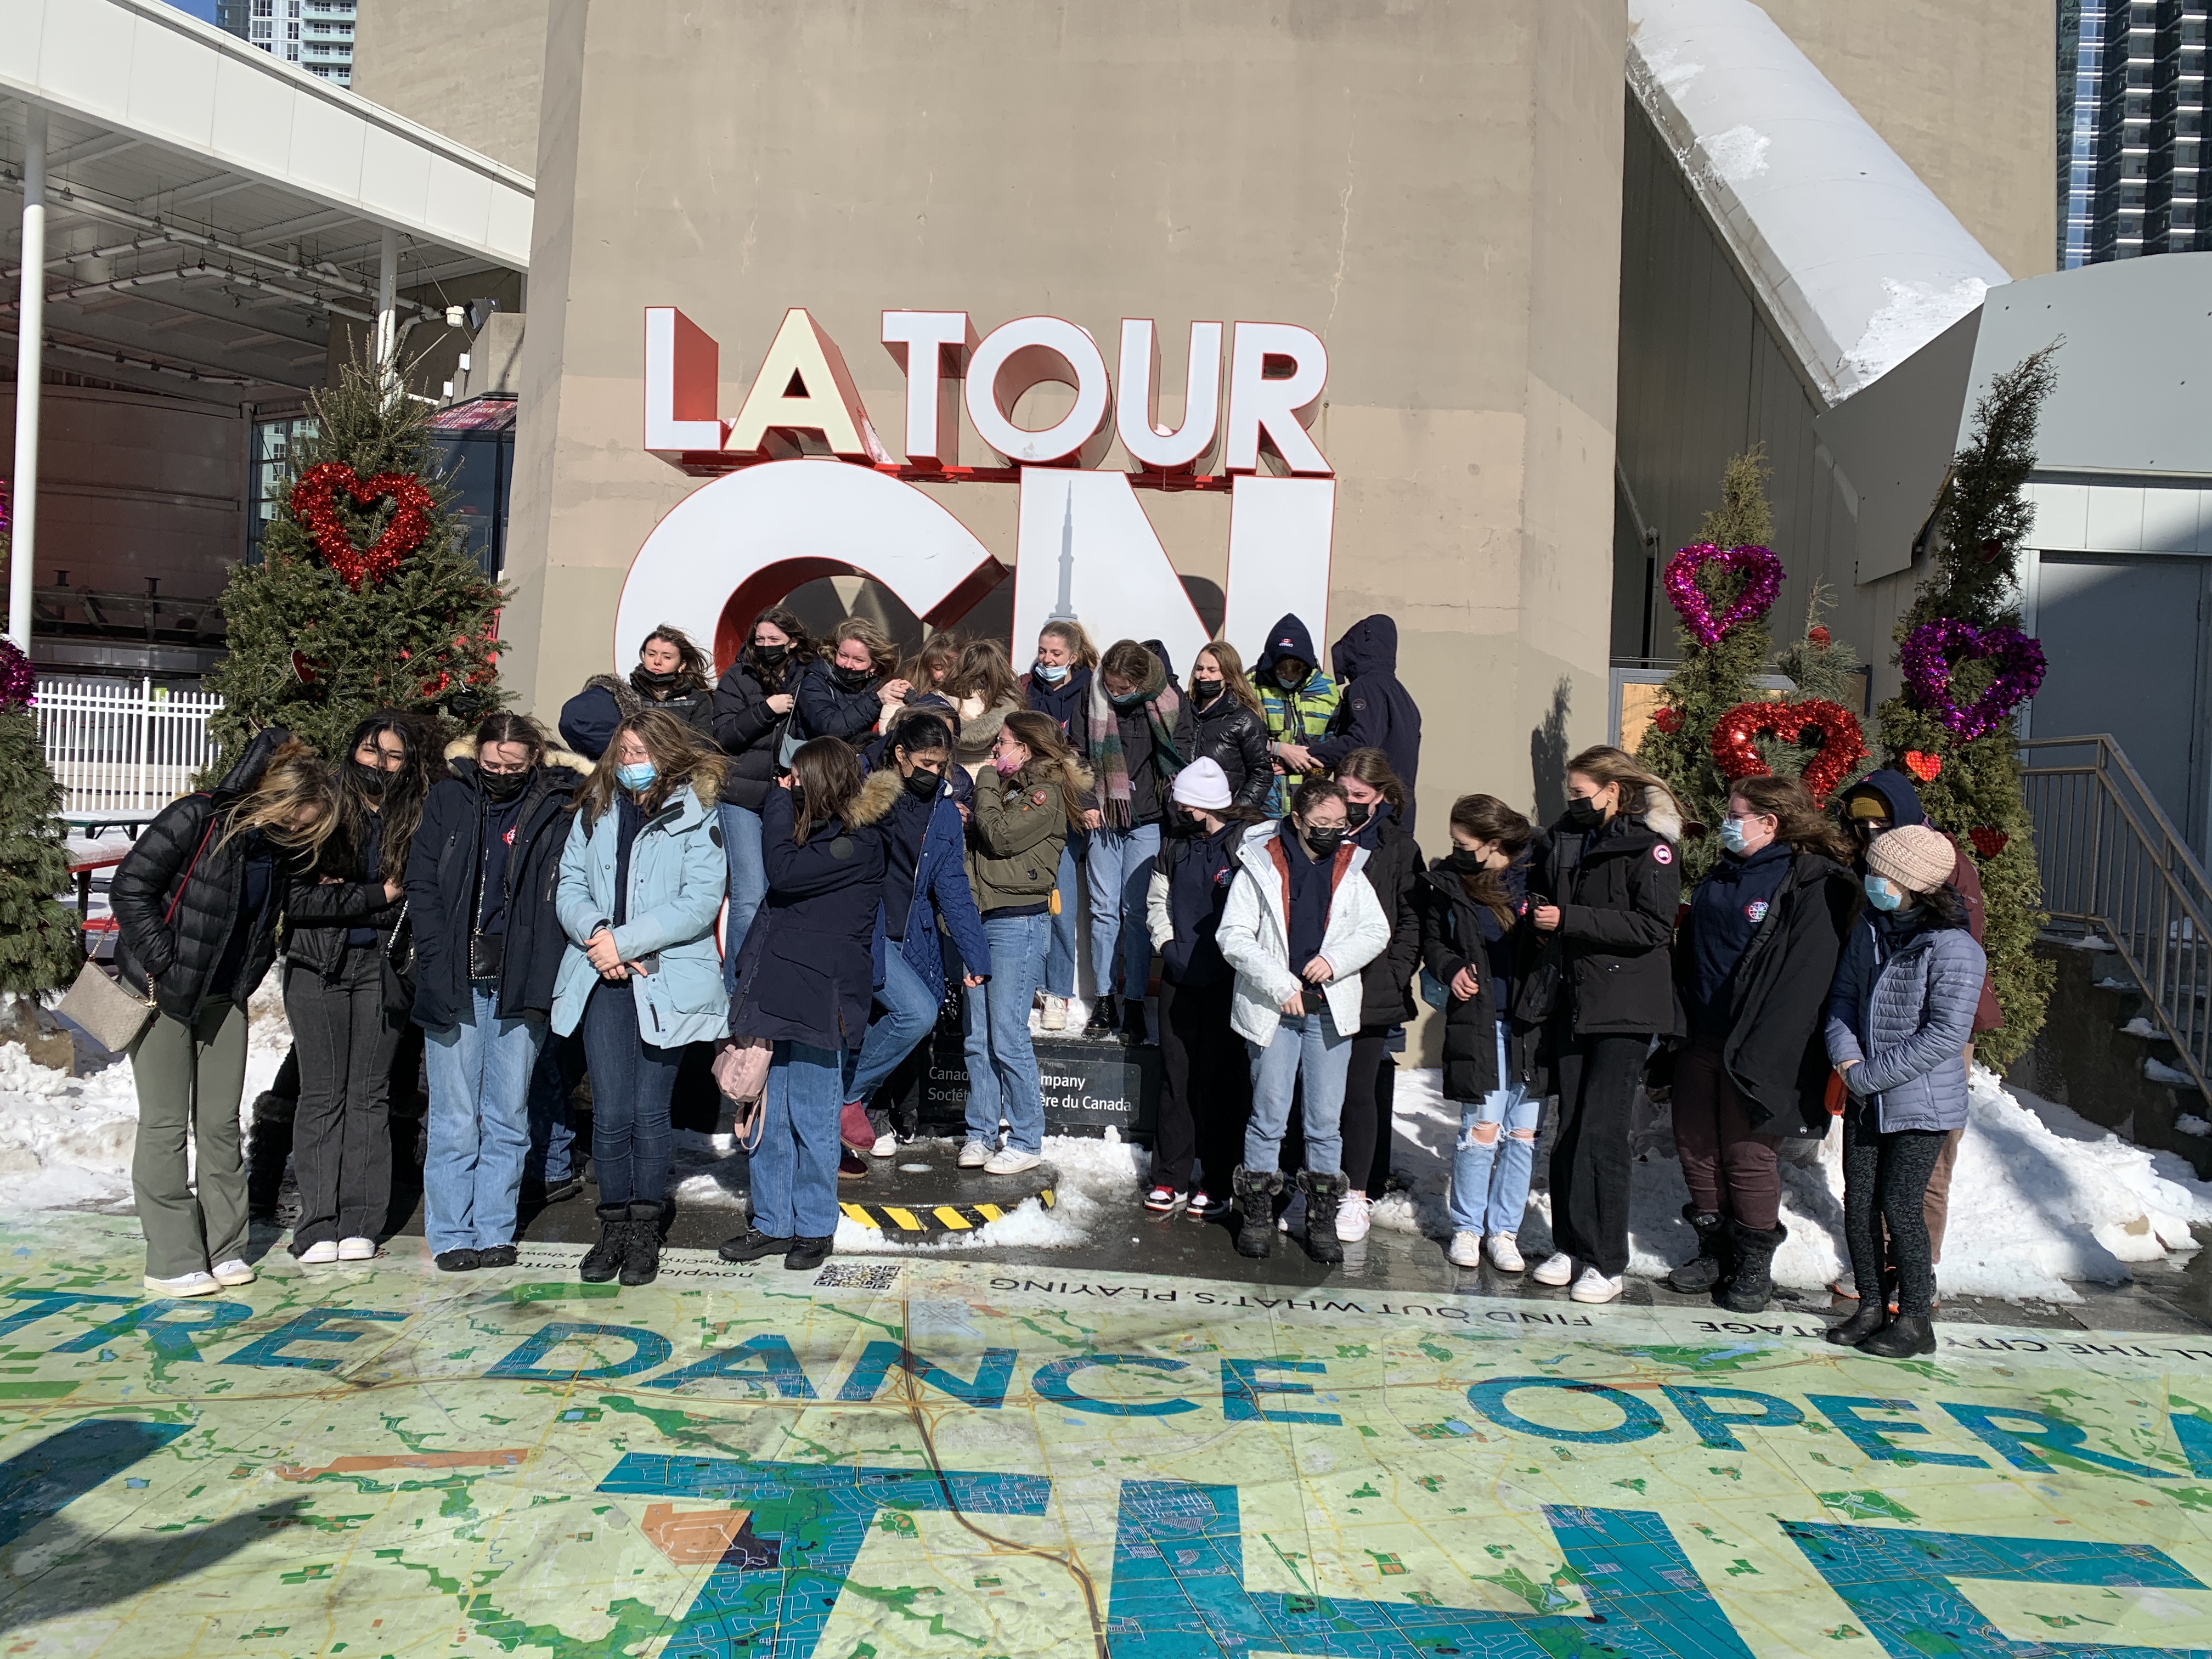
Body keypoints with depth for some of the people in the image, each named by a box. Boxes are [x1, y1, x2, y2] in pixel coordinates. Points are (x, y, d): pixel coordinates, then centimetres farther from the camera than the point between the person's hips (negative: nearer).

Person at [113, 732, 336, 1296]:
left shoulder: (283, 848, 2)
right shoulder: (194, 820, -18)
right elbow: (131, 889, -16)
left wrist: (250, 975, 7)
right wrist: (163, 965, -17)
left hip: (224, 997, 6)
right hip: (162, 991, -6)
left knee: (221, 1123, 8)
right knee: (165, 1125, 0)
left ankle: (224, 1249, 16)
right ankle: (171, 1262, 6)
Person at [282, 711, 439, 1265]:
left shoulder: (420, 819, 3)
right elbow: (296, 896, -10)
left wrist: (346, 896, -10)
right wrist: (377, 895, -10)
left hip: (382, 966, 1)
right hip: (317, 966, -1)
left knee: (370, 1093, 5)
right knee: (322, 1094, 2)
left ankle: (359, 1222, 12)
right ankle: (317, 1224, 8)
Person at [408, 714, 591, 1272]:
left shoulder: (558, 807, 1)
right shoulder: (448, 799, 5)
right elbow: (422, 885, 6)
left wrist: (542, 970, -8)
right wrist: (437, 963, -4)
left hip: (520, 984, 0)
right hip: (454, 983, 0)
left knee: (508, 1117, 8)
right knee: (455, 1119, 4)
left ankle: (495, 1231, 18)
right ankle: (451, 1235, 14)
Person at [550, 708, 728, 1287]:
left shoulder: (695, 815, -2)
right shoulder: (594, 813, 13)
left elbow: (701, 901, -11)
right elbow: (569, 886, 9)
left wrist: (626, 941, -14)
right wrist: (596, 934, -11)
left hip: (667, 983, -3)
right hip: (602, 981, 3)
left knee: (650, 1113, 3)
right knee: (611, 1114, 1)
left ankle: (645, 1232, 17)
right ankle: (613, 1227, 16)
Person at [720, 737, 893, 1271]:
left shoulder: (860, 842, -11)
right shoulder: (814, 829, 17)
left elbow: (785, 871, -19)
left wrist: (781, 802, -8)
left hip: (819, 998, -8)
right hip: (775, 991, 8)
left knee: (812, 1120, 2)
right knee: (768, 1117, 12)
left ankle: (815, 1227, 16)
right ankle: (773, 1223, 23)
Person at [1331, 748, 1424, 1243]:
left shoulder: (1399, 847, 4)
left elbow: (1412, 922, 4)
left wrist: (1391, 976, -7)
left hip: (1370, 993, -1)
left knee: (1359, 1092, 3)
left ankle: (1357, 1197, 15)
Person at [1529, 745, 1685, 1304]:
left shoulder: (1650, 844, -7)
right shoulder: (1567, 839, 14)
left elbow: (1654, 926, -17)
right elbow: (1549, 896, 28)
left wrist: (1569, 919, -18)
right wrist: (1537, 912, 5)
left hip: (1624, 1008, -6)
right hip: (1573, 1003, 6)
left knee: (1601, 1131, -8)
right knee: (1569, 1129, 7)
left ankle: (1607, 1262, 1)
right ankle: (1569, 1244, 18)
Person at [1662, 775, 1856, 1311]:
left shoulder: (1815, 885, -10)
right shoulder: (1720, 875, 15)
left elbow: (1805, 976, -17)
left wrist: (1760, 1052, -22)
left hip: (1754, 1048, -7)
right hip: (1700, 1038, 7)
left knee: (1746, 1154, 1)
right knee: (1694, 1145, 10)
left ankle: (1754, 1266, 18)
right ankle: (1715, 1250, 26)